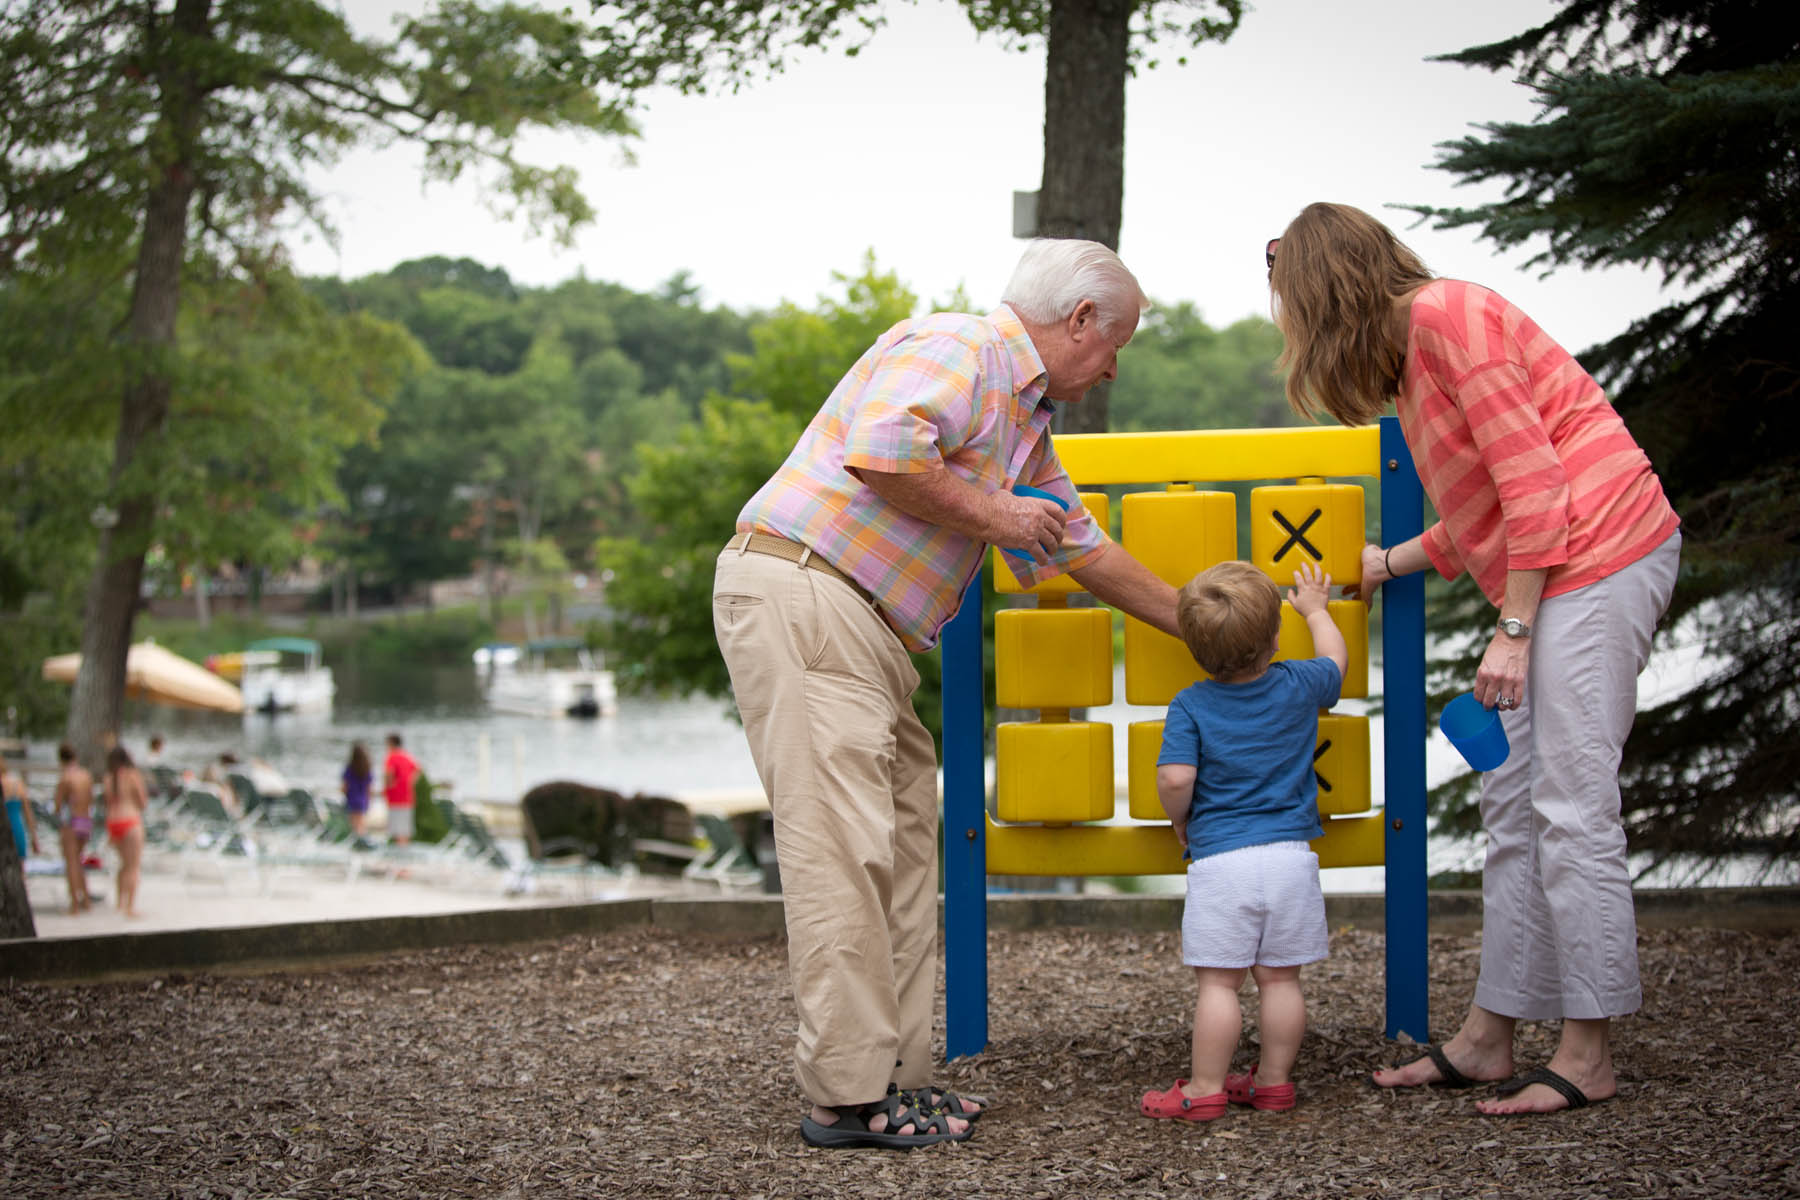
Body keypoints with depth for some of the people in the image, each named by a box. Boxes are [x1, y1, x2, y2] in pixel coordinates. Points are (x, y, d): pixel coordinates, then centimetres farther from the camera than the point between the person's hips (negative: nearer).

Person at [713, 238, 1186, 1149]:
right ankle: (849, 1097, -9)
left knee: (904, 838, 10)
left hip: (865, 628, 11)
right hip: (799, 593, -11)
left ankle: (895, 1074, 14)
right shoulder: (958, 349, -9)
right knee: (844, 845, -12)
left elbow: (1084, 550, 33)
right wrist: (986, 511, -12)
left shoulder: (1025, 422, 23)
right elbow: (879, 453, -26)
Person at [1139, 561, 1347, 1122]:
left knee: (1218, 981, -1)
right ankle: (1274, 1082, 17)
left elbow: (1175, 779, -15)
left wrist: (1180, 822, 6)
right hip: (1291, 856, 3)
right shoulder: (1298, 687, 4)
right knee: (1280, 977, 10)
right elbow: (1336, 660, 26)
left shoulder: (1190, 707, -5)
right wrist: (1315, 610, 42)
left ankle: (1205, 1088, 2)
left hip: (1221, 861, -3)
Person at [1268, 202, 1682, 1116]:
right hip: (1550, 570, 10)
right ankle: (1487, 1038, 13)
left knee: (1570, 803, -9)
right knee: (1513, 805, 9)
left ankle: (1587, 1057, -4)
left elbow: (1530, 478, -17)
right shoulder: (1412, 345, 18)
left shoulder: (1445, 314, -12)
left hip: (1600, 554, -10)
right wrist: (1386, 565, 28)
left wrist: (1512, 630, -16)